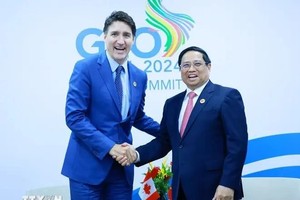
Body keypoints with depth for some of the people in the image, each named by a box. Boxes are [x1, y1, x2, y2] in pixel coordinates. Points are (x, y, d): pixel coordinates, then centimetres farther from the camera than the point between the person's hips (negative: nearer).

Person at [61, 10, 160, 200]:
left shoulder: (140, 76, 7)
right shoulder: (85, 68, -9)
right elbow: (74, 116, -14)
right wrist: (109, 147, -19)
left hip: (122, 164, 5)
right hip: (88, 163, -5)